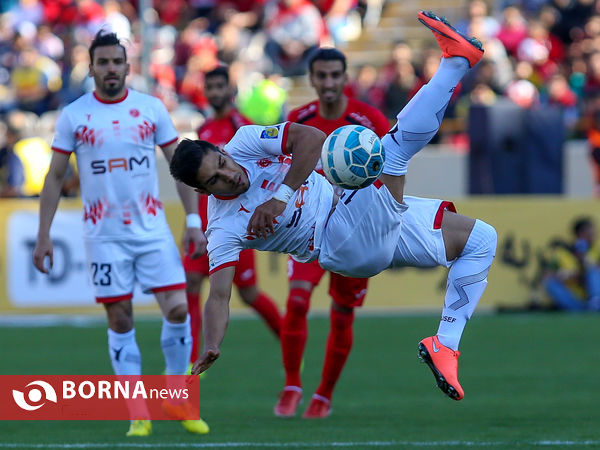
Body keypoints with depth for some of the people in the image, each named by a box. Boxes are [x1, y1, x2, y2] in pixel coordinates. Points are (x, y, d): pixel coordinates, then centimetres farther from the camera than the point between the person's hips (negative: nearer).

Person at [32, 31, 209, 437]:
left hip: (153, 231, 1)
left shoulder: (152, 109, 3)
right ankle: (139, 414, 7)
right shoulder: (73, 116, 0)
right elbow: (55, 177, 5)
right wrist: (44, 235, 1)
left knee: (178, 309, -8)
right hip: (104, 235, -1)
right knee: (120, 321, 0)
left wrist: (194, 221, 1)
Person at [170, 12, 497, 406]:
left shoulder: (245, 143, 0)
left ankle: (446, 345, -4)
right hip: (343, 244, -7)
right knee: (393, 147, -26)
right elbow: (219, 296, -18)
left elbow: (311, 137, -10)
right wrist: (210, 349, -36)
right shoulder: (224, 229, -11)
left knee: (482, 239, 9)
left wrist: (281, 195, -18)